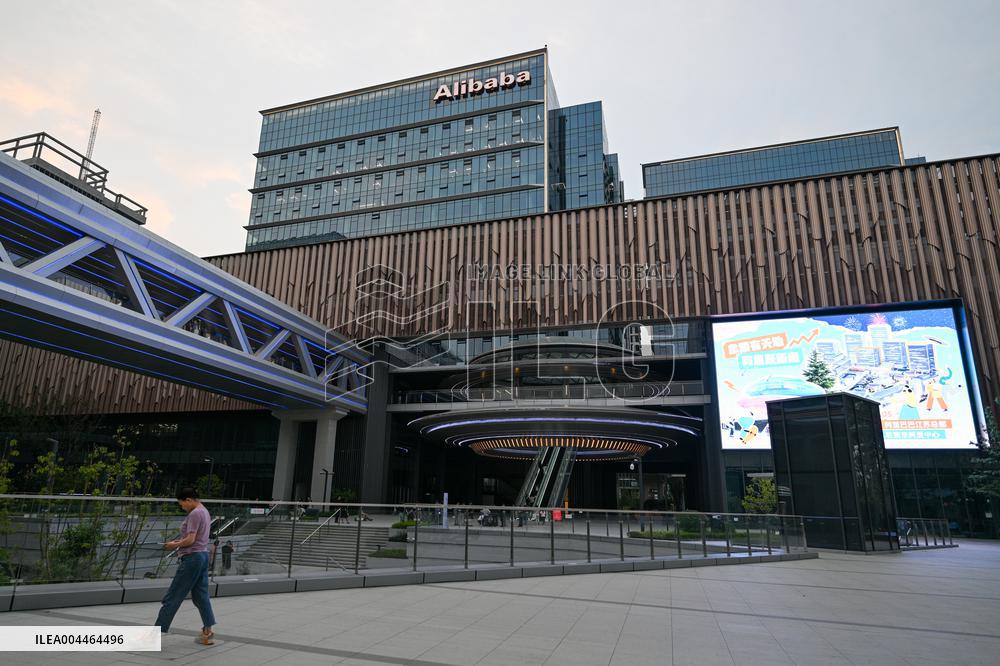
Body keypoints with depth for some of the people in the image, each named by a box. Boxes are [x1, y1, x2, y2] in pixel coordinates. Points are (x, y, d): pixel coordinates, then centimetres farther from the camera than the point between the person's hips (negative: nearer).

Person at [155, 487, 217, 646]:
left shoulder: (194, 514, -15)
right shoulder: (205, 512, 15)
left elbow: (190, 540, -20)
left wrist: (175, 545, -6)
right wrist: (180, 542, 10)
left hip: (192, 558, -10)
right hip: (203, 555, 10)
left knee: (173, 596, 1)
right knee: (201, 595, 11)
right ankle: (207, 632, 11)